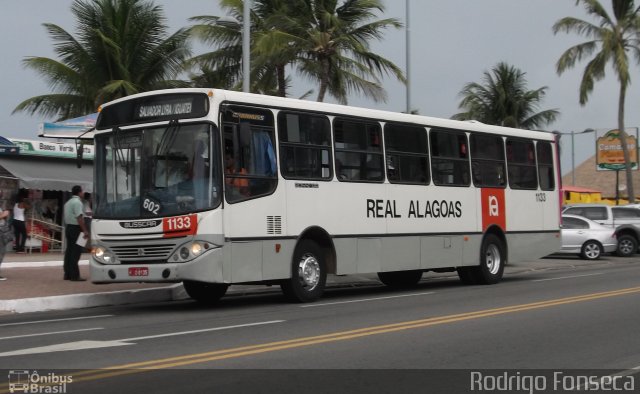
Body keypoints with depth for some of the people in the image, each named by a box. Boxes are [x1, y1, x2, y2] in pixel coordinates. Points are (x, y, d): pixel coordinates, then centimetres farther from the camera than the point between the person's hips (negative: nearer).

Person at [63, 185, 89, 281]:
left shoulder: (68, 202, 17)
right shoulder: (77, 202, -14)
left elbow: (65, 215, 20)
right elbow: (79, 217, -22)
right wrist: (85, 230, -22)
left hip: (68, 227, 10)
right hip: (76, 229, -10)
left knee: (69, 251, 12)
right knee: (76, 252, -9)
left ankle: (67, 274, 14)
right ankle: (75, 275, -10)